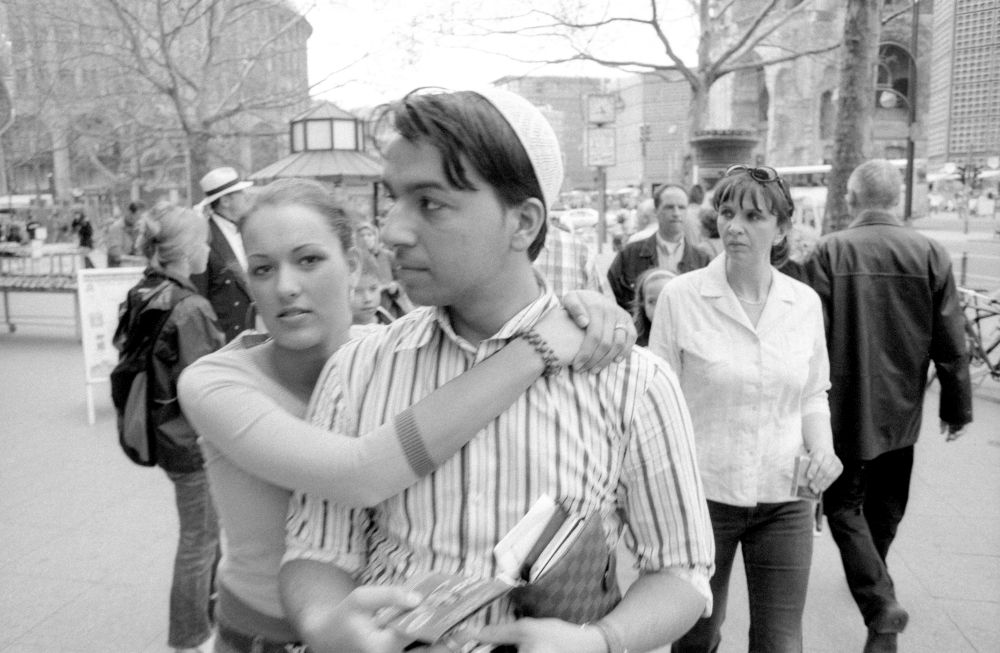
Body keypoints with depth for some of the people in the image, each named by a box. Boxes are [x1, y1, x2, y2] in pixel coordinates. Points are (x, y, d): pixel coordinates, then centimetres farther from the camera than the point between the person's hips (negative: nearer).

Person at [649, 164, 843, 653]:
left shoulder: (805, 302, 0)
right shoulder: (680, 296, -10)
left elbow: (813, 395, 12)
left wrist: (821, 448, -7)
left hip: (785, 500, 3)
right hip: (703, 494, -2)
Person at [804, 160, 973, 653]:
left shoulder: (828, 252, -12)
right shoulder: (931, 255, -4)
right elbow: (950, 343, -2)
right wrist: (957, 405, 9)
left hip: (845, 408, -4)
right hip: (901, 409, 4)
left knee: (843, 505, 8)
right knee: (885, 507, 21)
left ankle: (880, 604, -5)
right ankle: (873, 575, 41)